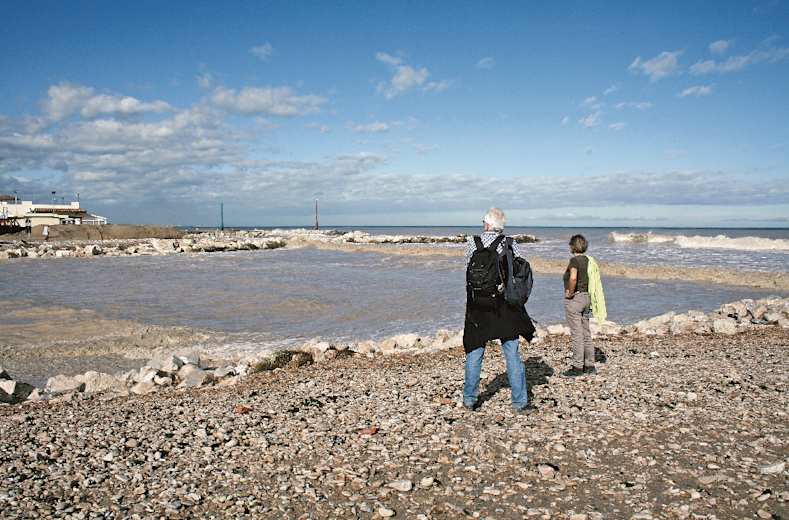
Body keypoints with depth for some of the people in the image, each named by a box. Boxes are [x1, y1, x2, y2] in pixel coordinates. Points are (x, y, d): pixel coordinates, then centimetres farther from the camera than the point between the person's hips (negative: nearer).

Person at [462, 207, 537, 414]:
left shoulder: (472, 243, -1)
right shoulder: (510, 244, -2)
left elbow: (468, 272, 4)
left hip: (477, 306, 1)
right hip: (504, 306, -1)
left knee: (474, 353, 11)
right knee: (512, 353, 6)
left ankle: (469, 399, 20)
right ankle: (520, 402, 10)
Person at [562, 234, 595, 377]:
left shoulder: (574, 260, -15)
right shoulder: (587, 260, 10)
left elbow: (573, 278, -32)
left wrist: (570, 292, -19)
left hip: (574, 299, -8)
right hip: (586, 297, 8)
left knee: (576, 334, -3)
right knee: (586, 333, 13)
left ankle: (577, 367, 3)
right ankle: (590, 365, 20)